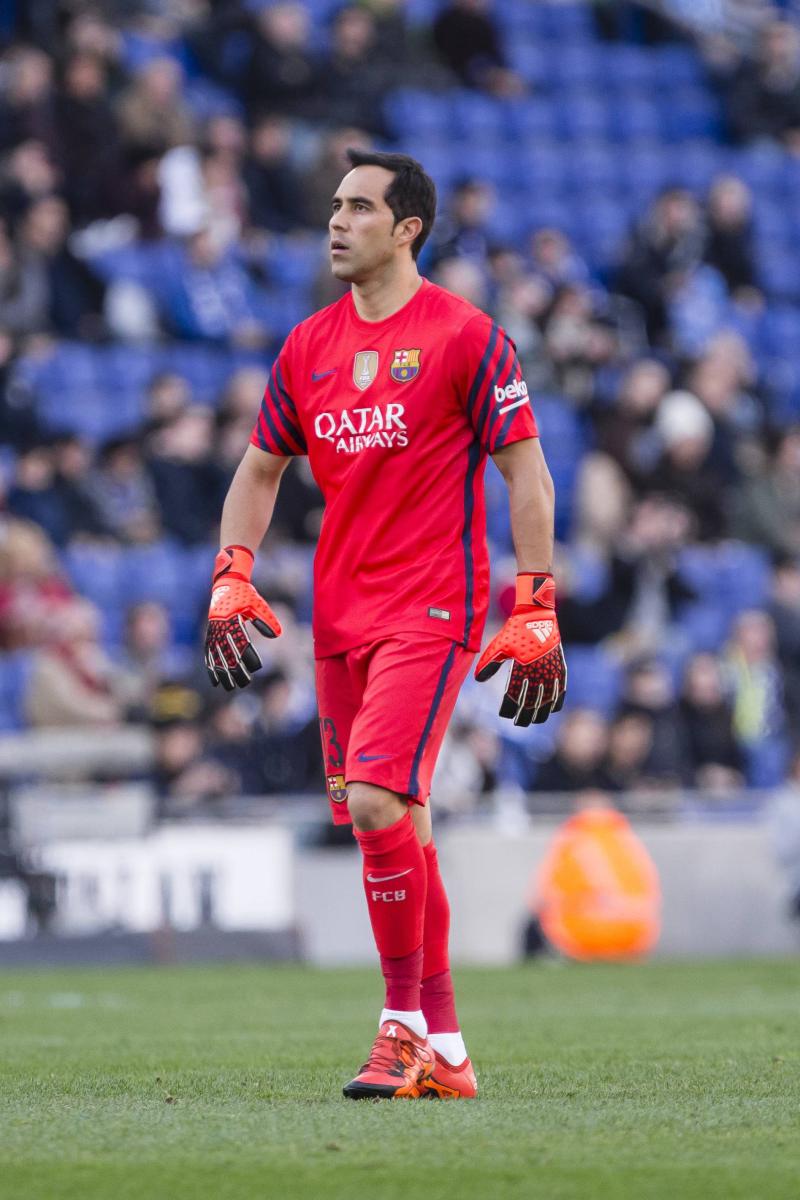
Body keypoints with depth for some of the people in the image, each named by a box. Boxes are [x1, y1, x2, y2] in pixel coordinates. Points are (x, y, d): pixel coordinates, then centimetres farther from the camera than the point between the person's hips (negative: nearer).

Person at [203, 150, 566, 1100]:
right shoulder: (308, 346, 11)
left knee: (375, 802, -20)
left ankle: (406, 1022, -8)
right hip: (340, 617, 6)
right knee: (395, 829, 7)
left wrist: (534, 612, -10)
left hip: (433, 611, -6)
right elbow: (260, 468, 21)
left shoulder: (464, 336, -6)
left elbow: (525, 472, -5)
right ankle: (442, 1050, 14)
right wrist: (233, 574, 6)